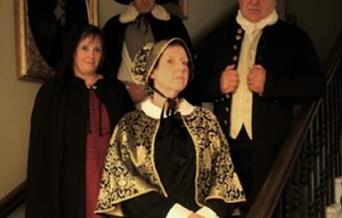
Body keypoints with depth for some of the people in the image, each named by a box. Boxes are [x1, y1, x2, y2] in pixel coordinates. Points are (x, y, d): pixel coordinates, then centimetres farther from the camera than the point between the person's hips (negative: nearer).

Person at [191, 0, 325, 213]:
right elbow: (197, 84, 14)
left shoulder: (294, 38, 5)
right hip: (224, 143, 3)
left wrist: (270, 83, -16)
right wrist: (218, 83, -7)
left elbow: (316, 84, -5)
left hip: (269, 146, -2)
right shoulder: (217, 39, 15)